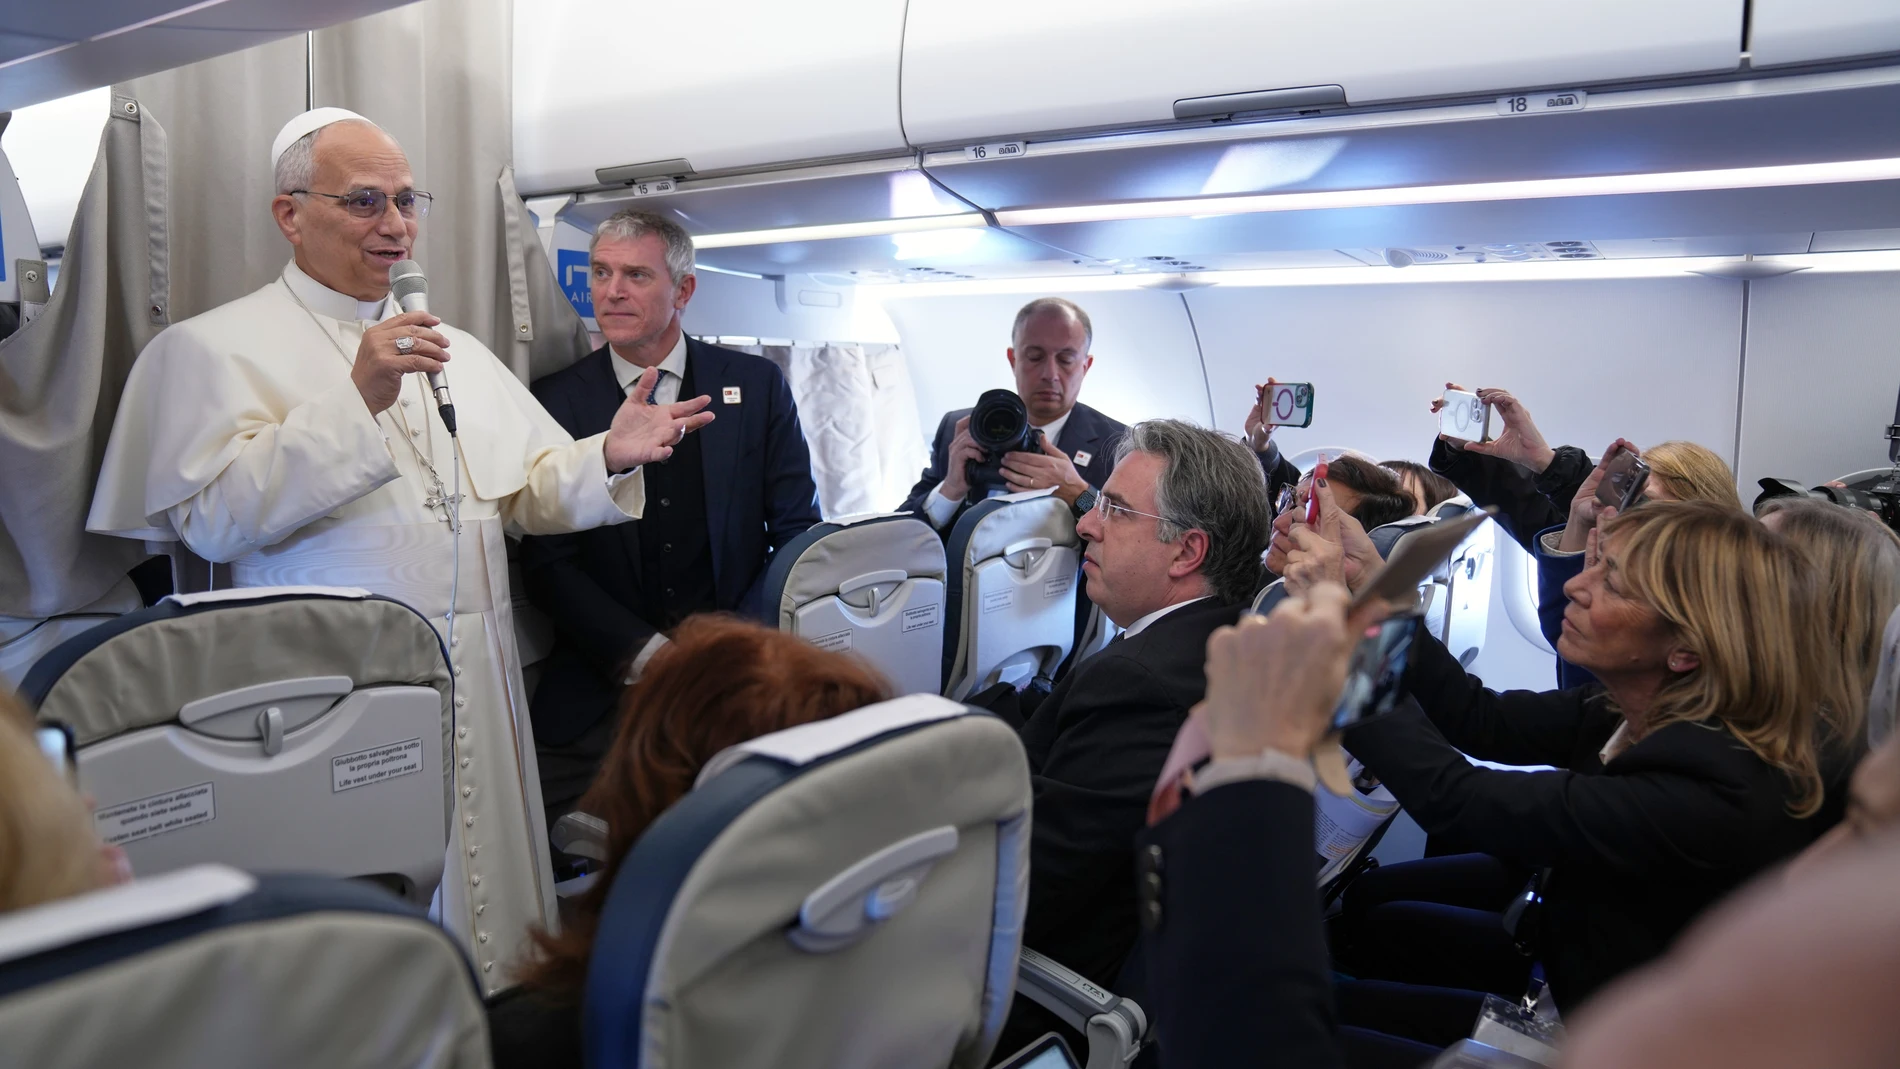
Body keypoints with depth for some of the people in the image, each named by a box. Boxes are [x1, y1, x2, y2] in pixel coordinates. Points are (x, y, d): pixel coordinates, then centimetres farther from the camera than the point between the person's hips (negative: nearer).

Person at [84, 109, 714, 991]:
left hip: (476, 686, 5)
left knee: (485, 903, 10)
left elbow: (528, 490, 13)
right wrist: (356, 400, -21)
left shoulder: (458, 351, 17)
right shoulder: (213, 347, -2)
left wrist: (609, 459, -7)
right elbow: (214, 519, -14)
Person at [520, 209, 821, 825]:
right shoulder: (557, 401, 6)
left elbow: (798, 535, 5)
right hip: (604, 686, 0)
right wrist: (649, 656, -13)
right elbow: (548, 564, 1)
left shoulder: (757, 386, 6)